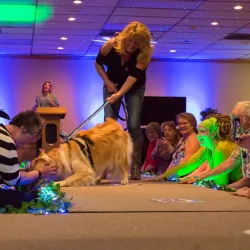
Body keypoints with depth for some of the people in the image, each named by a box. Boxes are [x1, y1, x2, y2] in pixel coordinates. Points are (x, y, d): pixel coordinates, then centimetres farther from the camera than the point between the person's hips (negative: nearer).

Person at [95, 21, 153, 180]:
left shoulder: (145, 54, -26)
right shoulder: (112, 44, -25)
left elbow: (133, 76, -33)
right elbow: (98, 63, -8)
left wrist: (119, 94, -44)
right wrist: (107, 82, -17)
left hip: (135, 88, -1)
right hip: (112, 85, 1)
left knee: (133, 125, -12)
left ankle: (136, 168, -7)